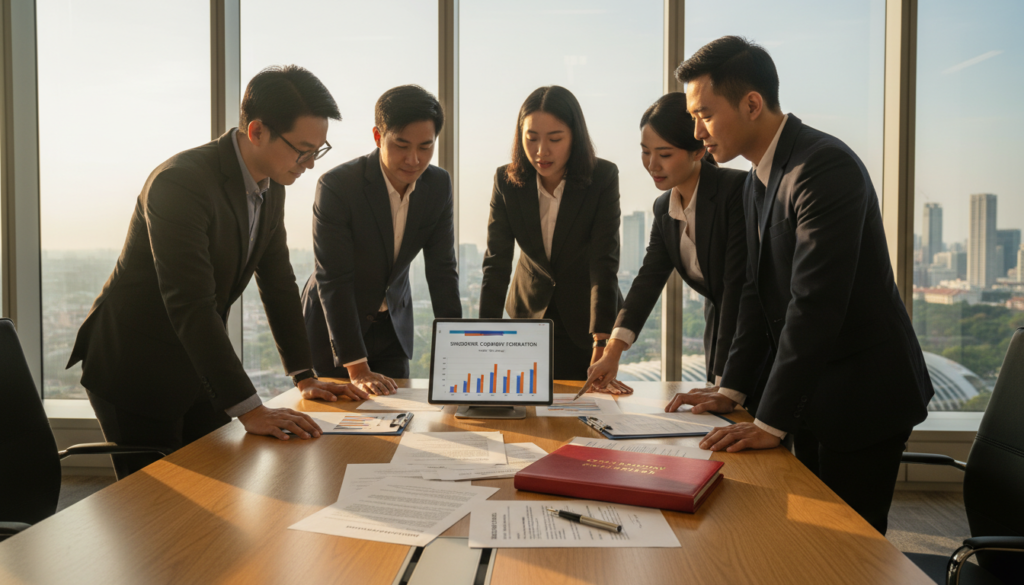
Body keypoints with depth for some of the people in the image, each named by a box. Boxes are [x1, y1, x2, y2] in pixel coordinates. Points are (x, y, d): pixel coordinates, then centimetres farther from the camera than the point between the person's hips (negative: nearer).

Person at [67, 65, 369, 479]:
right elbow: (191, 306, -31)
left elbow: (278, 282, 8)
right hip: (134, 372, -7)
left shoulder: (271, 184, -1)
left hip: (197, 369, 7)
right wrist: (249, 410, -32)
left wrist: (305, 376, 6)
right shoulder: (179, 182, -27)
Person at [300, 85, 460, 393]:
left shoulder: (439, 185, -9)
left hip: (392, 324, 4)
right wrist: (357, 369, -28)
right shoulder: (336, 186, -24)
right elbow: (333, 281, -25)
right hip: (333, 325, -4)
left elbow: (442, 270, -6)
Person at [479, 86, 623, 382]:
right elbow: (496, 263, -15)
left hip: (584, 320, -1)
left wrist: (602, 343, -35)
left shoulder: (603, 178, -18)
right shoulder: (507, 181, -12)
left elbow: (605, 263, -25)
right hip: (529, 315, 2)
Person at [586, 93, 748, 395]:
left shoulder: (737, 189, -20)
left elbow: (738, 283, -23)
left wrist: (723, 379, -24)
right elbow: (649, 279, -4)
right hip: (718, 330, 6)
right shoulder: (664, 208, 3)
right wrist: (613, 351, -17)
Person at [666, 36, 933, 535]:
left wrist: (770, 423, -25)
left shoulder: (825, 167, -22)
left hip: (862, 397, -9)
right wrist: (732, 390, 7)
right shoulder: (759, 179, 9)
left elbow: (815, 304, -27)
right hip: (814, 396, 9)